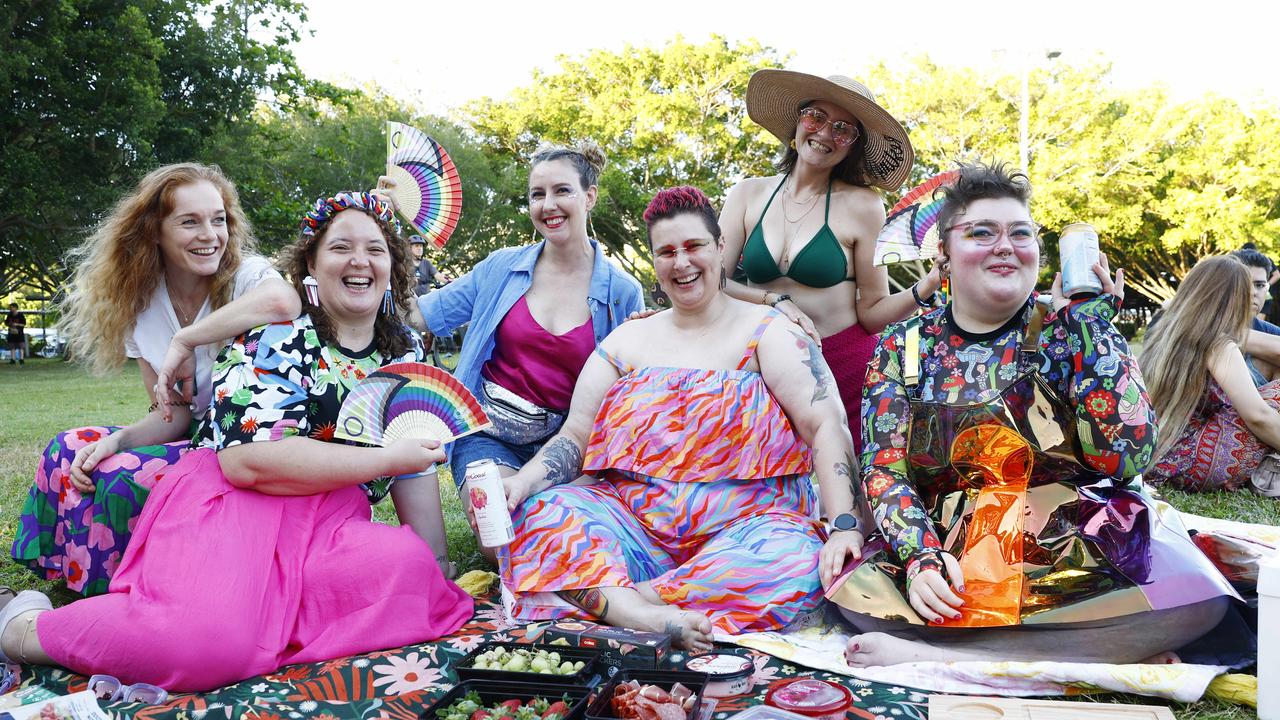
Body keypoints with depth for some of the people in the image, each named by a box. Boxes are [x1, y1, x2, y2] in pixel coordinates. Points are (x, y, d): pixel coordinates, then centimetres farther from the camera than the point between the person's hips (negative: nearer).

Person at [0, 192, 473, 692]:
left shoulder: (407, 351, 13)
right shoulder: (275, 336, -4)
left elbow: (418, 460, 17)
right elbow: (247, 460, -18)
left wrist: (438, 568, 8)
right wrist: (387, 460, -16)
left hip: (328, 523, 5)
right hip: (229, 503, -5)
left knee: (412, 568, -29)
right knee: (211, 641, -35)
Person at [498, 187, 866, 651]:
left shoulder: (764, 331, 3)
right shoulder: (628, 342, 13)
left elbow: (826, 426, -8)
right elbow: (575, 436, 8)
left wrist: (844, 525, -22)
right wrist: (522, 482, -12)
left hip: (744, 528, -2)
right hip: (637, 528, 3)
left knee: (798, 560, -34)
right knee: (543, 511, -22)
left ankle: (598, 597, -31)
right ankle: (644, 616, -40)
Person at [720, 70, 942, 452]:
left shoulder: (861, 205, -5)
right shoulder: (748, 194, 3)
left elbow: (871, 312, -3)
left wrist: (924, 290, -20)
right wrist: (776, 300, -16)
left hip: (844, 367, -2)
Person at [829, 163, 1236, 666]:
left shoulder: (1065, 333, 3)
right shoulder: (903, 347, 5)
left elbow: (1124, 459, -10)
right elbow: (883, 469, -1)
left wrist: (1085, 324, -10)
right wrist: (920, 556, -20)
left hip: (1080, 555, 1)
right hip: (952, 554, 0)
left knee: (1195, 595, -29)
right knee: (855, 589, -28)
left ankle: (929, 653, -26)